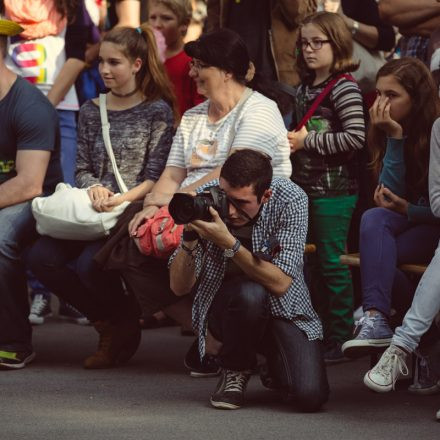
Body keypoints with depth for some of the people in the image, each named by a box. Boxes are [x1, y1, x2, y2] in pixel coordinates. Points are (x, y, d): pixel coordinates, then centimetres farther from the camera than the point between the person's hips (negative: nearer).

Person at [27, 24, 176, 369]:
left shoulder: (157, 111, 0)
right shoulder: (91, 111, 15)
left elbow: (156, 176, -5)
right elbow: (82, 169, 14)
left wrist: (123, 199, -21)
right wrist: (95, 188, -10)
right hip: (93, 213, 6)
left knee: (90, 264, -31)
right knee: (41, 257, -20)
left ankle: (125, 323, 3)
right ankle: (109, 323, -1)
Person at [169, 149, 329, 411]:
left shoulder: (290, 200, -20)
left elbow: (280, 283, -26)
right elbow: (180, 287, -14)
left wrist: (228, 243, -35)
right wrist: (190, 237, -31)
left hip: (284, 309, 0)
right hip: (226, 308, 1)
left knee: (310, 396, -24)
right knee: (250, 294, -37)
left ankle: (274, 360, 12)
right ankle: (236, 370, -5)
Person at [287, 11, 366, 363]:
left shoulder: (343, 87, -12)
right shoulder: (305, 88, 12)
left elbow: (356, 136, -21)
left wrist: (308, 141, -18)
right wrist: (290, 141, 8)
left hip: (334, 191, -8)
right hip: (305, 186, 8)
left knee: (332, 264, -5)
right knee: (313, 264, 14)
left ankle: (341, 339, 2)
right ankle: (318, 334, 24)